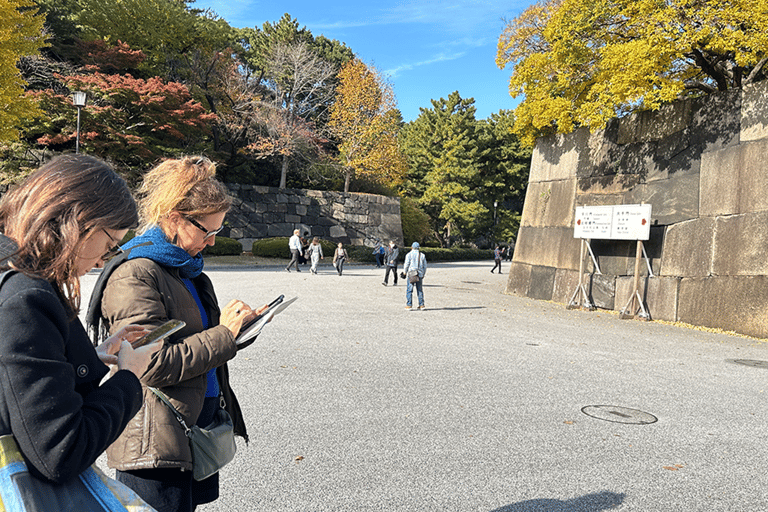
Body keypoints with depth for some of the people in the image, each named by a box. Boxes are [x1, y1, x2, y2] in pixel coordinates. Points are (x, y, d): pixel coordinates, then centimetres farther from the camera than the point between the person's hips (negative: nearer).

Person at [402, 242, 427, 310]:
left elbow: (406, 265, -5)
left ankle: (409, 305, -5)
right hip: (420, 275, 4)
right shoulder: (422, 255, 10)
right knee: (420, 290, 9)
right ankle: (421, 305, 8)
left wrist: (404, 273, 7)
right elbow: (425, 266, 11)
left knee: (409, 290, -1)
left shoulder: (409, 255, -3)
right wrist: (423, 274, 20)